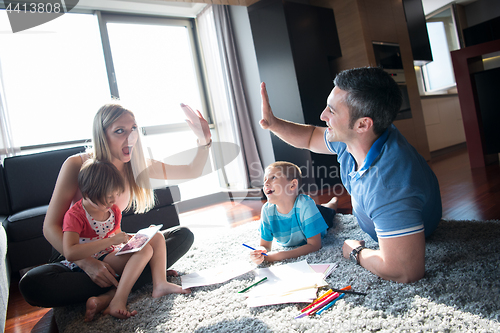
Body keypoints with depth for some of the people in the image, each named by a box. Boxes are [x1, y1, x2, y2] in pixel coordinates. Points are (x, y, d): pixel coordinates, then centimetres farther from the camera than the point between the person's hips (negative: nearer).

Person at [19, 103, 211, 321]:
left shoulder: (137, 165, -4)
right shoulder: (77, 165, -15)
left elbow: (192, 171, 1)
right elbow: (50, 227, -17)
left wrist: (204, 140, -18)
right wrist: (86, 263, -32)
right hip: (78, 258, -3)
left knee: (184, 235, -14)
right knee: (30, 284, -33)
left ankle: (111, 295, -29)